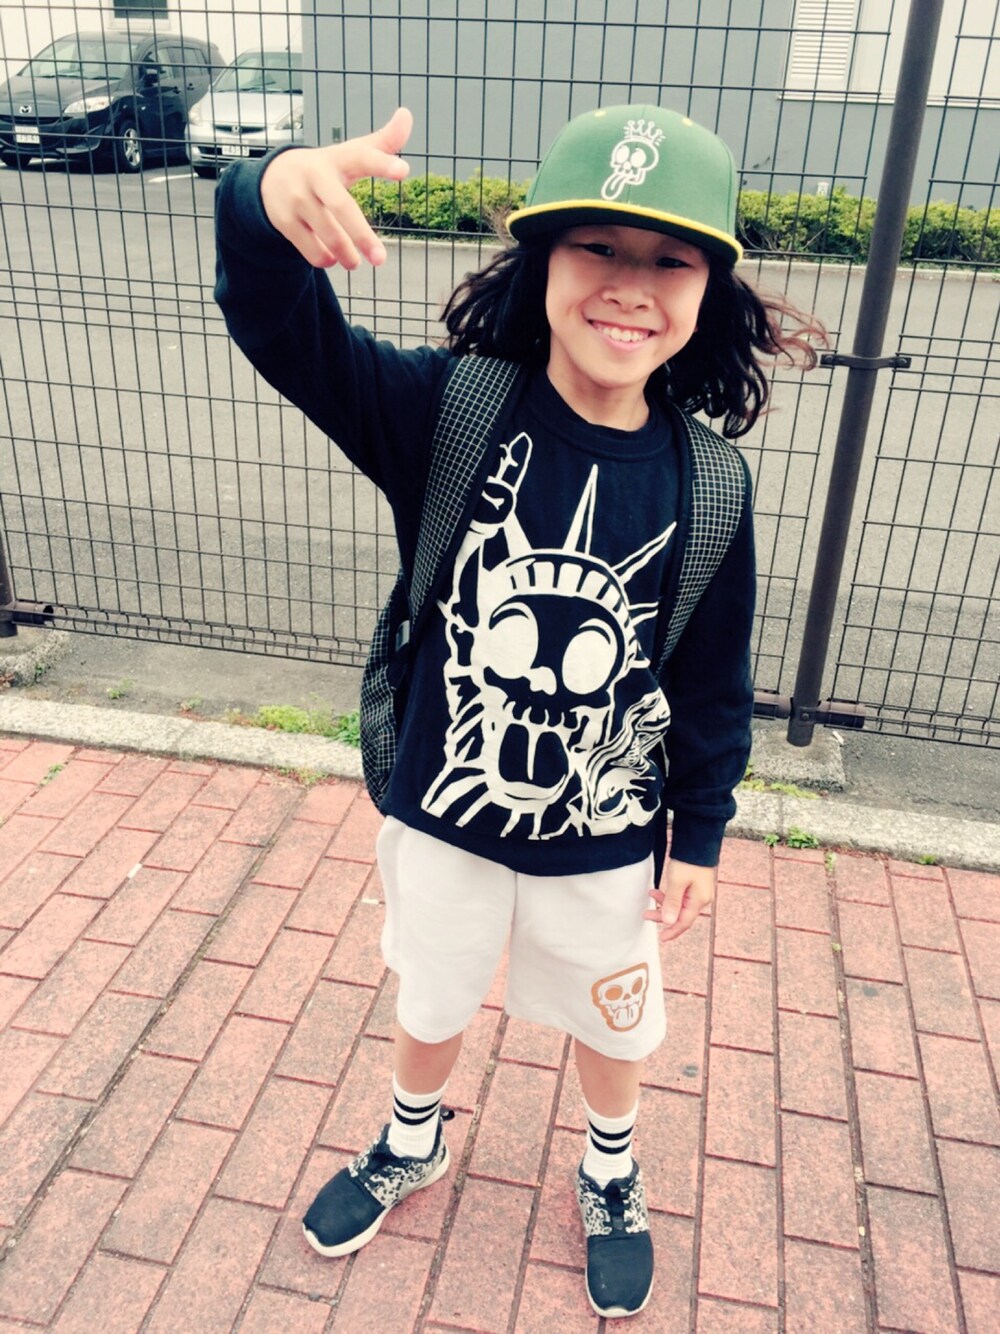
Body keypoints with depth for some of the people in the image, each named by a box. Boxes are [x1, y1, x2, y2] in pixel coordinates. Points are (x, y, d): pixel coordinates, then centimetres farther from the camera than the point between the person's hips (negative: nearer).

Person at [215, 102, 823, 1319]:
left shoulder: (706, 484, -14)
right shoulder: (449, 413, -18)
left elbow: (714, 683, -4)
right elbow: (285, 328, -30)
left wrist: (701, 838, 2)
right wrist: (272, 201, -52)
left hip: (606, 846, 1)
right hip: (443, 818, 0)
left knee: (611, 1024, 25)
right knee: (431, 1004, 26)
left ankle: (609, 1179, 60)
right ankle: (410, 1147, 60)